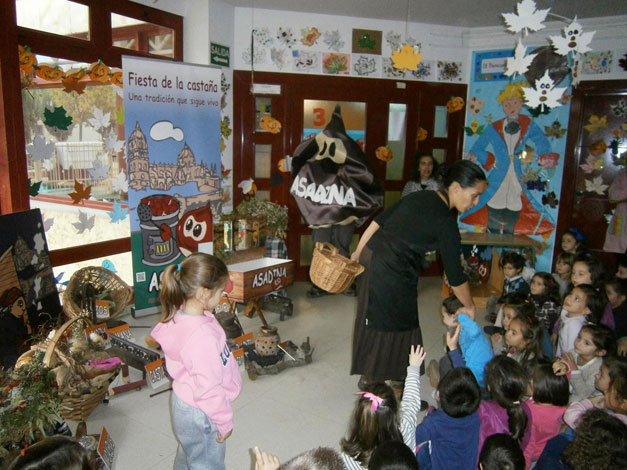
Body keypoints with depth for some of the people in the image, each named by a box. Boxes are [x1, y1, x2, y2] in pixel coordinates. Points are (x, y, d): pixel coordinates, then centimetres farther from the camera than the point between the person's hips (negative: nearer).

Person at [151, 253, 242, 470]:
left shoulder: (181, 314, -11)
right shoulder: (201, 336, -38)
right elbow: (209, 388, -28)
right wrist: (224, 421, -15)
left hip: (185, 402, 8)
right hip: (200, 415, -8)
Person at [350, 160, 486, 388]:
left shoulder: (419, 196, 7)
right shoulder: (445, 222, -14)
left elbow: (378, 221, 10)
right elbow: (455, 277, -10)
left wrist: (358, 253, 18)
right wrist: (469, 307, 5)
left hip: (369, 257, 9)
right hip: (391, 273, -8)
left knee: (372, 321, 21)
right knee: (393, 326, 10)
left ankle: (368, 375, 40)